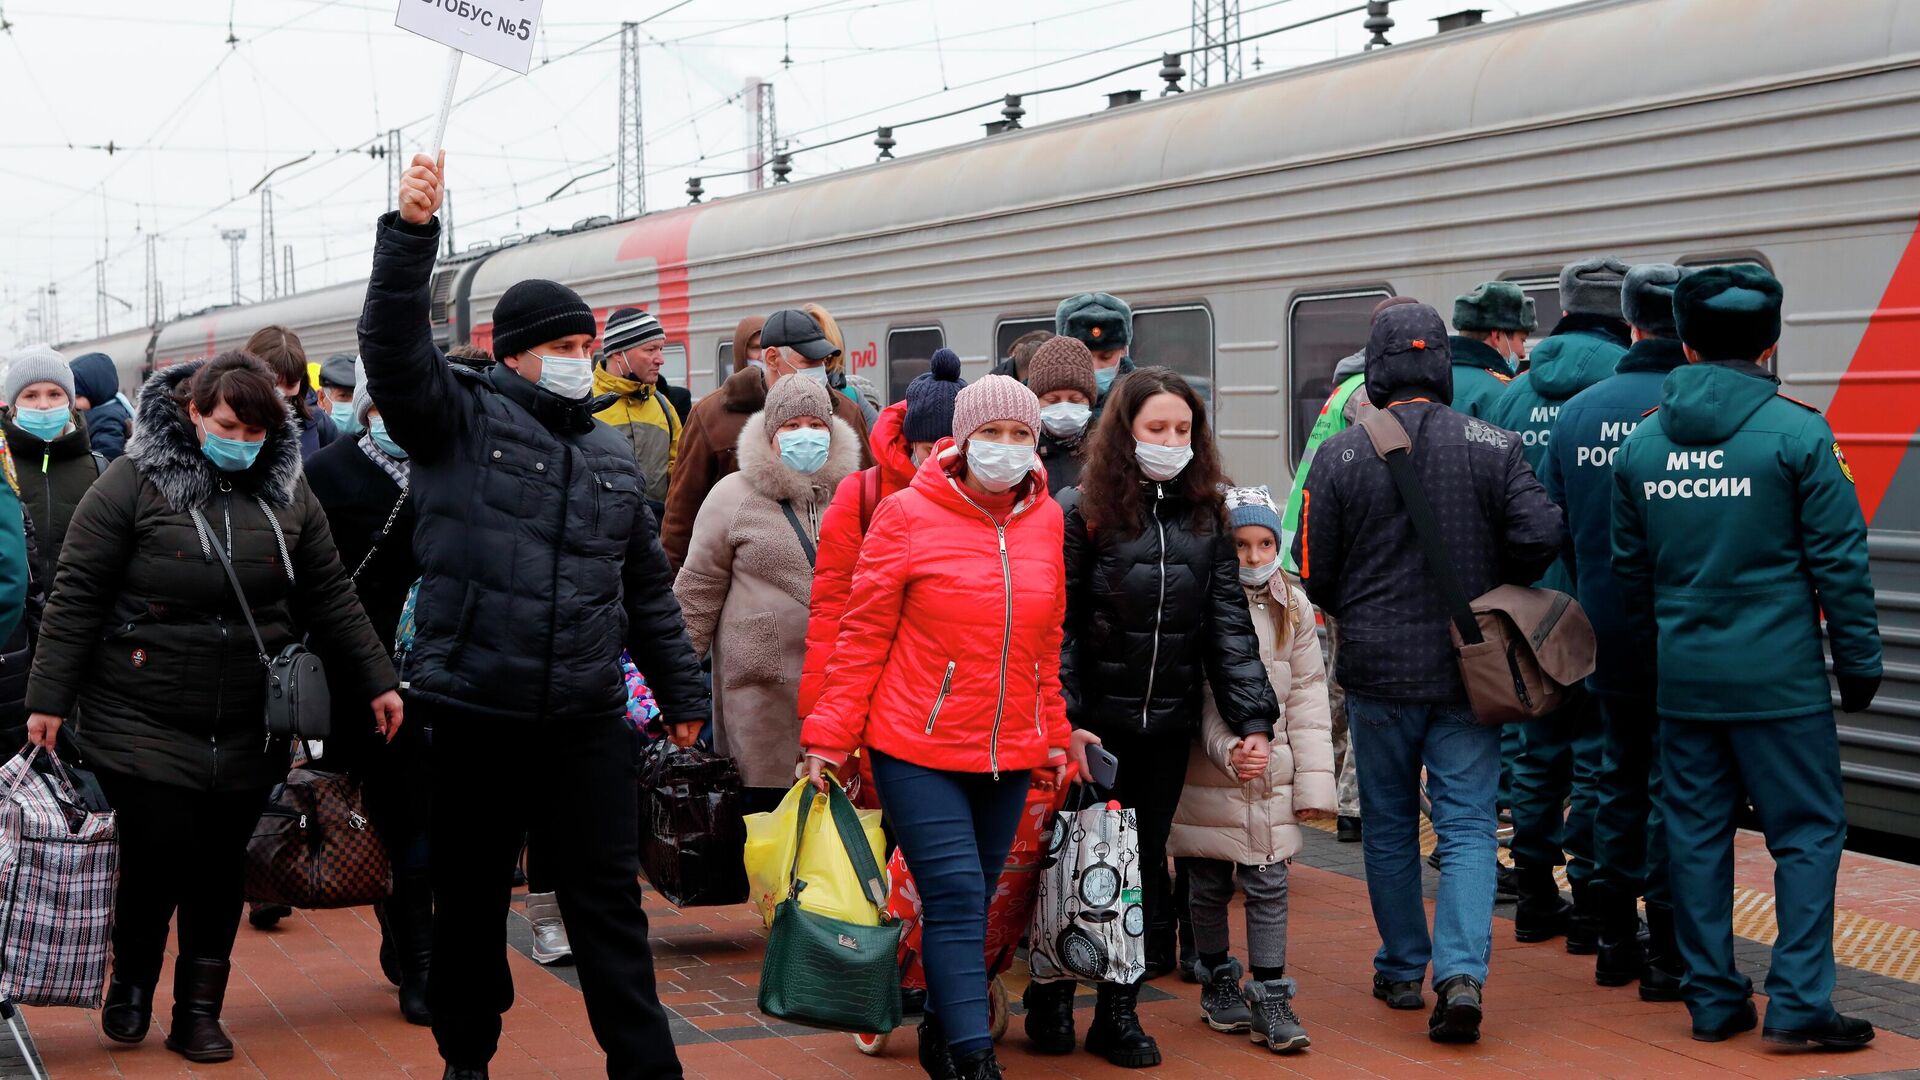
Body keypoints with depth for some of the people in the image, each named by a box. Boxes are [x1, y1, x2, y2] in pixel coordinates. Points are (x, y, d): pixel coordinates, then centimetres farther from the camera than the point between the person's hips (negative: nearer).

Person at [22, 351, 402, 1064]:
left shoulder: (288, 491, 6)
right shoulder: (134, 483, -7)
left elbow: (330, 597, 11)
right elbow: (77, 597, -6)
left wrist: (375, 681, 9)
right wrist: (49, 698, -9)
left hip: (248, 730, 4)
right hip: (142, 725, -4)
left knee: (222, 866, 7)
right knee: (158, 853, -6)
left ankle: (199, 1011, 19)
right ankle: (131, 981, 21)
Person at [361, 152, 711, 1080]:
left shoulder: (611, 457, 15)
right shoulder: (461, 417, 1)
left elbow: (647, 588, 20)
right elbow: (394, 344, -17)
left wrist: (682, 694, 20)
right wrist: (411, 232, -29)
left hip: (587, 723, 3)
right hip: (476, 714, -3)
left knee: (609, 901, 4)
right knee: (470, 899, 11)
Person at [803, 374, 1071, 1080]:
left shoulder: (1046, 520, 7)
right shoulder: (908, 514, -7)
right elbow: (863, 636, -4)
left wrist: (1054, 736, 17)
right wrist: (829, 736, -5)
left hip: (1010, 756, 5)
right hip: (919, 750, -4)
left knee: (974, 903, 11)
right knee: (956, 897, -10)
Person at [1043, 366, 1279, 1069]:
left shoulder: (1206, 517, 7)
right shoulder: (1080, 511, -5)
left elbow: (1229, 625, 4)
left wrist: (1253, 716, -5)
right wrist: (1062, 719, -17)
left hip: (1167, 725, 3)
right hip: (1092, 722, -3)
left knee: (1144, 864, 9)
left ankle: (1119, 1012, 19)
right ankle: (1051, 1000, 23)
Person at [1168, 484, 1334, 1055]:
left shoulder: (1293, 607, 4)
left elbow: (1307, 697, 5)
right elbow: (1199, 699, -10)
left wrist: (1314, 780, 2)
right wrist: (1227, 749, -27)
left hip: (1272, 779, 2)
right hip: (1207, 780, -2)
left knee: (1269, 886, -1)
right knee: (1208, 888, 11)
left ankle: (1270, 998, 6)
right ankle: (1218, 984, 28)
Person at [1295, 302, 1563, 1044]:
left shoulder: (1340, 456, -6)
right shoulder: (1493, 446, -4)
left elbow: (1312, 570, -4)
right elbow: (1542, 535, -10)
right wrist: (1496, 593, 9)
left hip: (1378, 670, 0)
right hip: (1469, 672, 0)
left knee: (1389, 826, 15)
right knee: (1467, 826, 3)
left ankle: (1401, 971, 24)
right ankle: (1462, 972, -13)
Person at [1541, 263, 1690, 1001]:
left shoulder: (1577, 411, 2)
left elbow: (1555, 529, 9)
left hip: (1607, 634, 5)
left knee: (1620, 778, 17)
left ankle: (1615, 943, 23)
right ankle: (1667, 953, 6)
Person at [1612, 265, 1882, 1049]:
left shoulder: (1642, 443, 6)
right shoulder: (1796, 433, -8)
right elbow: (1839, 562, -7)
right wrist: (1859, 665, 1)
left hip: (1683, 680, 4)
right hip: (1779, 678, -4)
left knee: (1696, 834, 10)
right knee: (1808, 834, 4)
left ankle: (1712, 998, 15)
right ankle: (1798, 1000, 2)